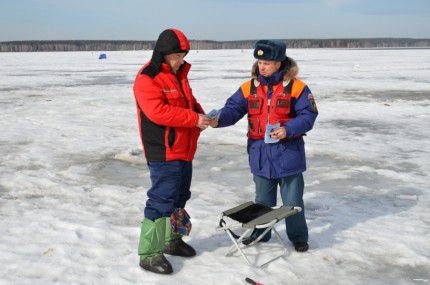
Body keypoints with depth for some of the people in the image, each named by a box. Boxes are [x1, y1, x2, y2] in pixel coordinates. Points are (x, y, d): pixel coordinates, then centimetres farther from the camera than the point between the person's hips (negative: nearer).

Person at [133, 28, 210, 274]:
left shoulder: (178, 75, 15)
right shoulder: (147, 78, -15)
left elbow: (189, 101, 23)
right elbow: (158, 112, -26)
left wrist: (200, 114, 0)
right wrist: (194, 119, -24)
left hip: (184, 150, 10)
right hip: (163, 153, -10)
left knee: (179, 197, 19)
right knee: (161, 201, -9)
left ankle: (172, 241, 35)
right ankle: (149, 254, 0)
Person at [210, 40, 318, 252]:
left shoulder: (296, 87, -8)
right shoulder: (249, 88, 2)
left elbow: (308, 115, -10)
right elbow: (233, 109, -2)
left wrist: (288, 130, -24)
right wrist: (218, 119, -23)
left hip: (288, 152, -3)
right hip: (260, 153, 3)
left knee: (292, 200, 7)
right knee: (263, 199, 17)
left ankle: (298, 236, 25)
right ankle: (260, 232, 34)